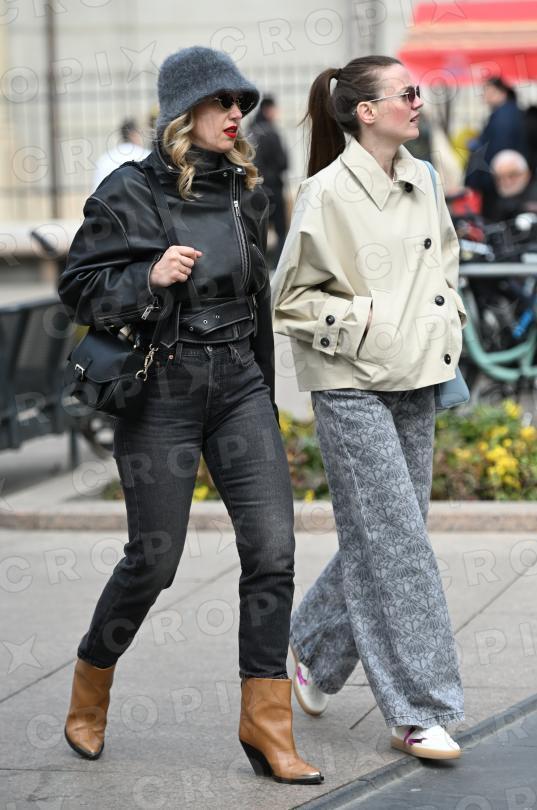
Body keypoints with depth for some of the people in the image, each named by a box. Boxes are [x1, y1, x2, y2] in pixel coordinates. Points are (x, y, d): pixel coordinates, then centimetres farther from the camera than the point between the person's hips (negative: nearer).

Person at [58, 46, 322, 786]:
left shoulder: (245, 190, 9)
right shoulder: (130, 192, -7)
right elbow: (78, 289, -6)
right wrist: (150, 278, -22)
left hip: (238, 385, 5)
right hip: (161, 390, -5)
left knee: (272, 546, -6)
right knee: (154, 560, 3)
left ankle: (266, 724, 2)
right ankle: (89, 690, 29)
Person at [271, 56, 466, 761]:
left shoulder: (422, 182, 9)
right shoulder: (327, 193, -11)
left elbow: (445, 262, 26)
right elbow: (292, 297, -5)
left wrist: (447, 328, 11)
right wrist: (358, 321, -15)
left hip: (415, 384, 7)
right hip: (351, 389, -7)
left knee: (379, 539, 11)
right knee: (393, 542, -7)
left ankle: (313, 652, 34)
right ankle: (418, 712, -1)